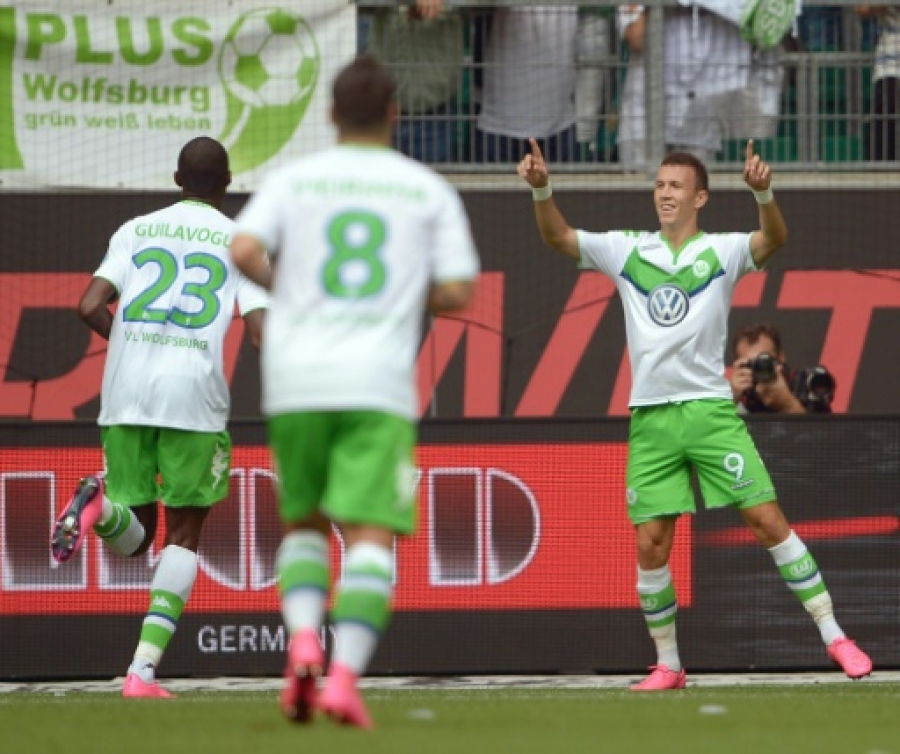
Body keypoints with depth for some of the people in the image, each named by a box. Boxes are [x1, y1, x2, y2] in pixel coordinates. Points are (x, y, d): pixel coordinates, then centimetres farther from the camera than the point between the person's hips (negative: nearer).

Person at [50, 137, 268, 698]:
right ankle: (145, 670, -6)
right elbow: (262, 333, -4)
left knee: (136, 540, 13)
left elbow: (90, 308, 2)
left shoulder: (136, 231, 13)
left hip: (125, 398, 2)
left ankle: (101, 505, -23)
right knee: (184, 535, 9)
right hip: (194, 397, -2)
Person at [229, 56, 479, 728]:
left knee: (303, 523, 18)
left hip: (295, 380, 2)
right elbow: (458, 293, 3)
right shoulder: (430, 190, 9)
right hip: (379, 386, -2)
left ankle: (303, 642, -7)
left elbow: (244, 251, -7)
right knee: (370, 538, -5)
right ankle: (345, 677, -23)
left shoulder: (294, 179, 8)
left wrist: (280, 287, 13)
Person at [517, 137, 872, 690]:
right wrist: (542, 188, -14)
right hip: (650, 417, 3)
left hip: (711, 410, -3)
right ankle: (668, 665, 13)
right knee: (651, 545, 0)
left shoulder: (722, 251, 1)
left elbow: (774, 240, -17)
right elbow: (558, 237, 5)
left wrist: (763, 191, -37)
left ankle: (834, 638, 0)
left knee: (768, 520, -7)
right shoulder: (627, 251, 10)